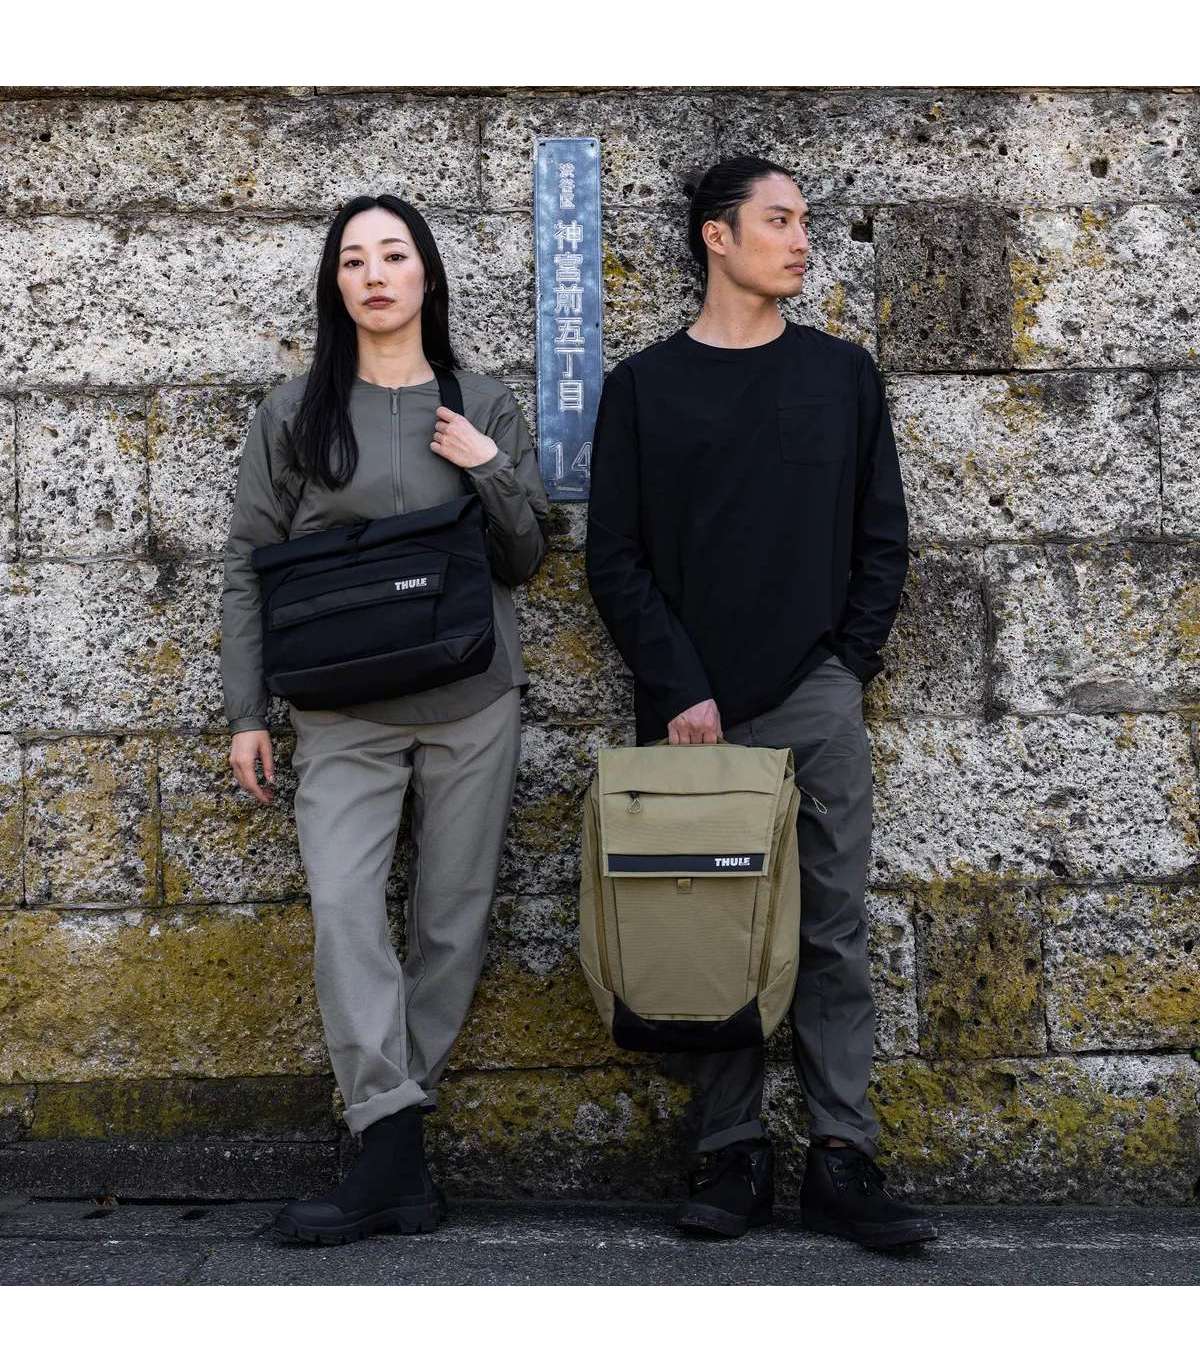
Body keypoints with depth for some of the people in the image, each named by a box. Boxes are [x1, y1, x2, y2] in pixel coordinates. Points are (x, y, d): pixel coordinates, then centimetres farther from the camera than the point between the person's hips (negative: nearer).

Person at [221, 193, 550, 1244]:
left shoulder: (486, 408, 8)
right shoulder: (295, 414, 5)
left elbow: (526, 560, 9)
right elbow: (249, 567, 6)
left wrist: (491, 471, -8)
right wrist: (247, 711, 0)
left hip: (472, 703, 1)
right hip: (345, 712, -1)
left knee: (453, 920, 3)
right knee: (343, 909, -17)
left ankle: (393, 1131, 16)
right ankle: (394, 1151, -14)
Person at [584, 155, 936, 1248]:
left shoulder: (844, 374, 11)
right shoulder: (644, 386, 6)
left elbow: (883, 539, 11)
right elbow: (616, 557, 1)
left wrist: (849, 664, -1)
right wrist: (680, 690, -8)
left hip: (818, 704, 1)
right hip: (693, 712, -1)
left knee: (835, 934, 0)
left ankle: (843, 1158, 6)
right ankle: (732, 1157, 11)